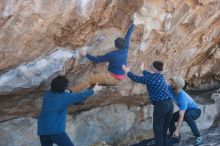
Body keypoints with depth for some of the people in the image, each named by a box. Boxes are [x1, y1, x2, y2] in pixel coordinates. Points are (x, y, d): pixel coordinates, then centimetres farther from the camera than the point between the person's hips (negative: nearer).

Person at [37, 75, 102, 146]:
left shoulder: (47, 94, 8)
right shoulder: (65, 96, -7)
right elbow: (81, 96, 3)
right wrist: (94, 90, 16)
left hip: (42, 131, 7)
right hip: (56, 131, -6)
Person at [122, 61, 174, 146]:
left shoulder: (148, 78, -9)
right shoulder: (160, 76, 12)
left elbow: (135, 78, 6)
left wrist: (128, 71, 25)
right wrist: (143, 70, 53)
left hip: (161, 105, -8)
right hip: (170, 103, 8)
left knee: (158, 129, 0)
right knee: (164, 129, 15)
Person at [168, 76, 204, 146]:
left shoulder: (183, 98, -37)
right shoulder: (171, 89, -17)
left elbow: (181, 116, -42)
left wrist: (177, 131, -46)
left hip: (195, 110, -7)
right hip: (185, 110, 7)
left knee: (187, 116, -41)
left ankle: (198, 137, -29)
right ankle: (175, 138, 8)